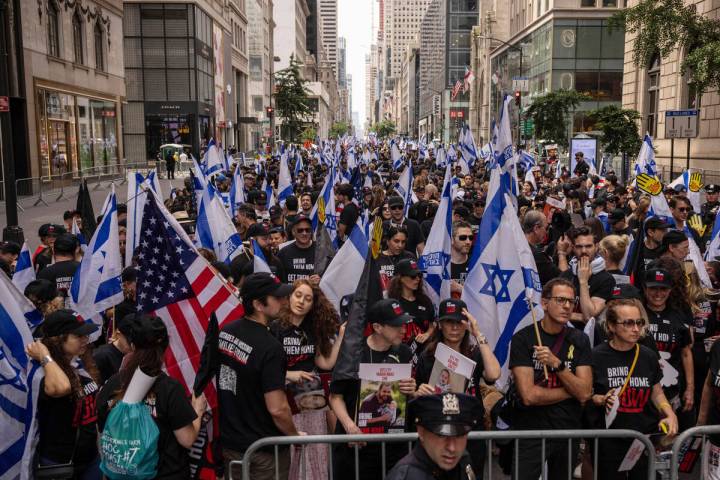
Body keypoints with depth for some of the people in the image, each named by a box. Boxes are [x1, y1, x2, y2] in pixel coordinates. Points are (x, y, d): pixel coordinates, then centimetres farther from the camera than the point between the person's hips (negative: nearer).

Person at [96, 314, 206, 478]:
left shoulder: (111, 385, -10)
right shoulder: (170, 388, -21)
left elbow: (103, 436, 2)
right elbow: (187, 440, -16)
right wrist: (198, 411, 0)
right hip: (167, 472, -3)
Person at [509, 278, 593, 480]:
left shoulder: (579, 340, 2)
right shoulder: (523, 338, -10)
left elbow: (585, 393, -8)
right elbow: (529, 395, -17)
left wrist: (556, 363, -20)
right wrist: (572, 390, -8)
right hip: (531, 432, -4)